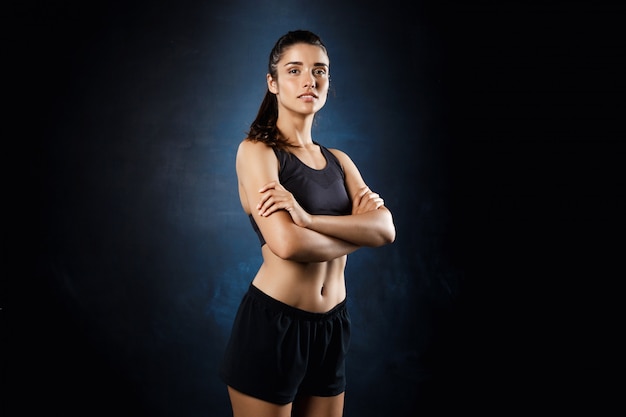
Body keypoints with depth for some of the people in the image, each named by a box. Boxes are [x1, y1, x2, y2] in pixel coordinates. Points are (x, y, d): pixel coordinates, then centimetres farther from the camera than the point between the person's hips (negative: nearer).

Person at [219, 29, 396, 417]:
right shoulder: (256, 150, -8)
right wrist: (358, 229, -7)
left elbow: (387, 229, -7)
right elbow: (287, 243, -23)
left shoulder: (338, 160, 10)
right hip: (272, 322, -6)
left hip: (332, 325, 6)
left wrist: (308, 218, -21)